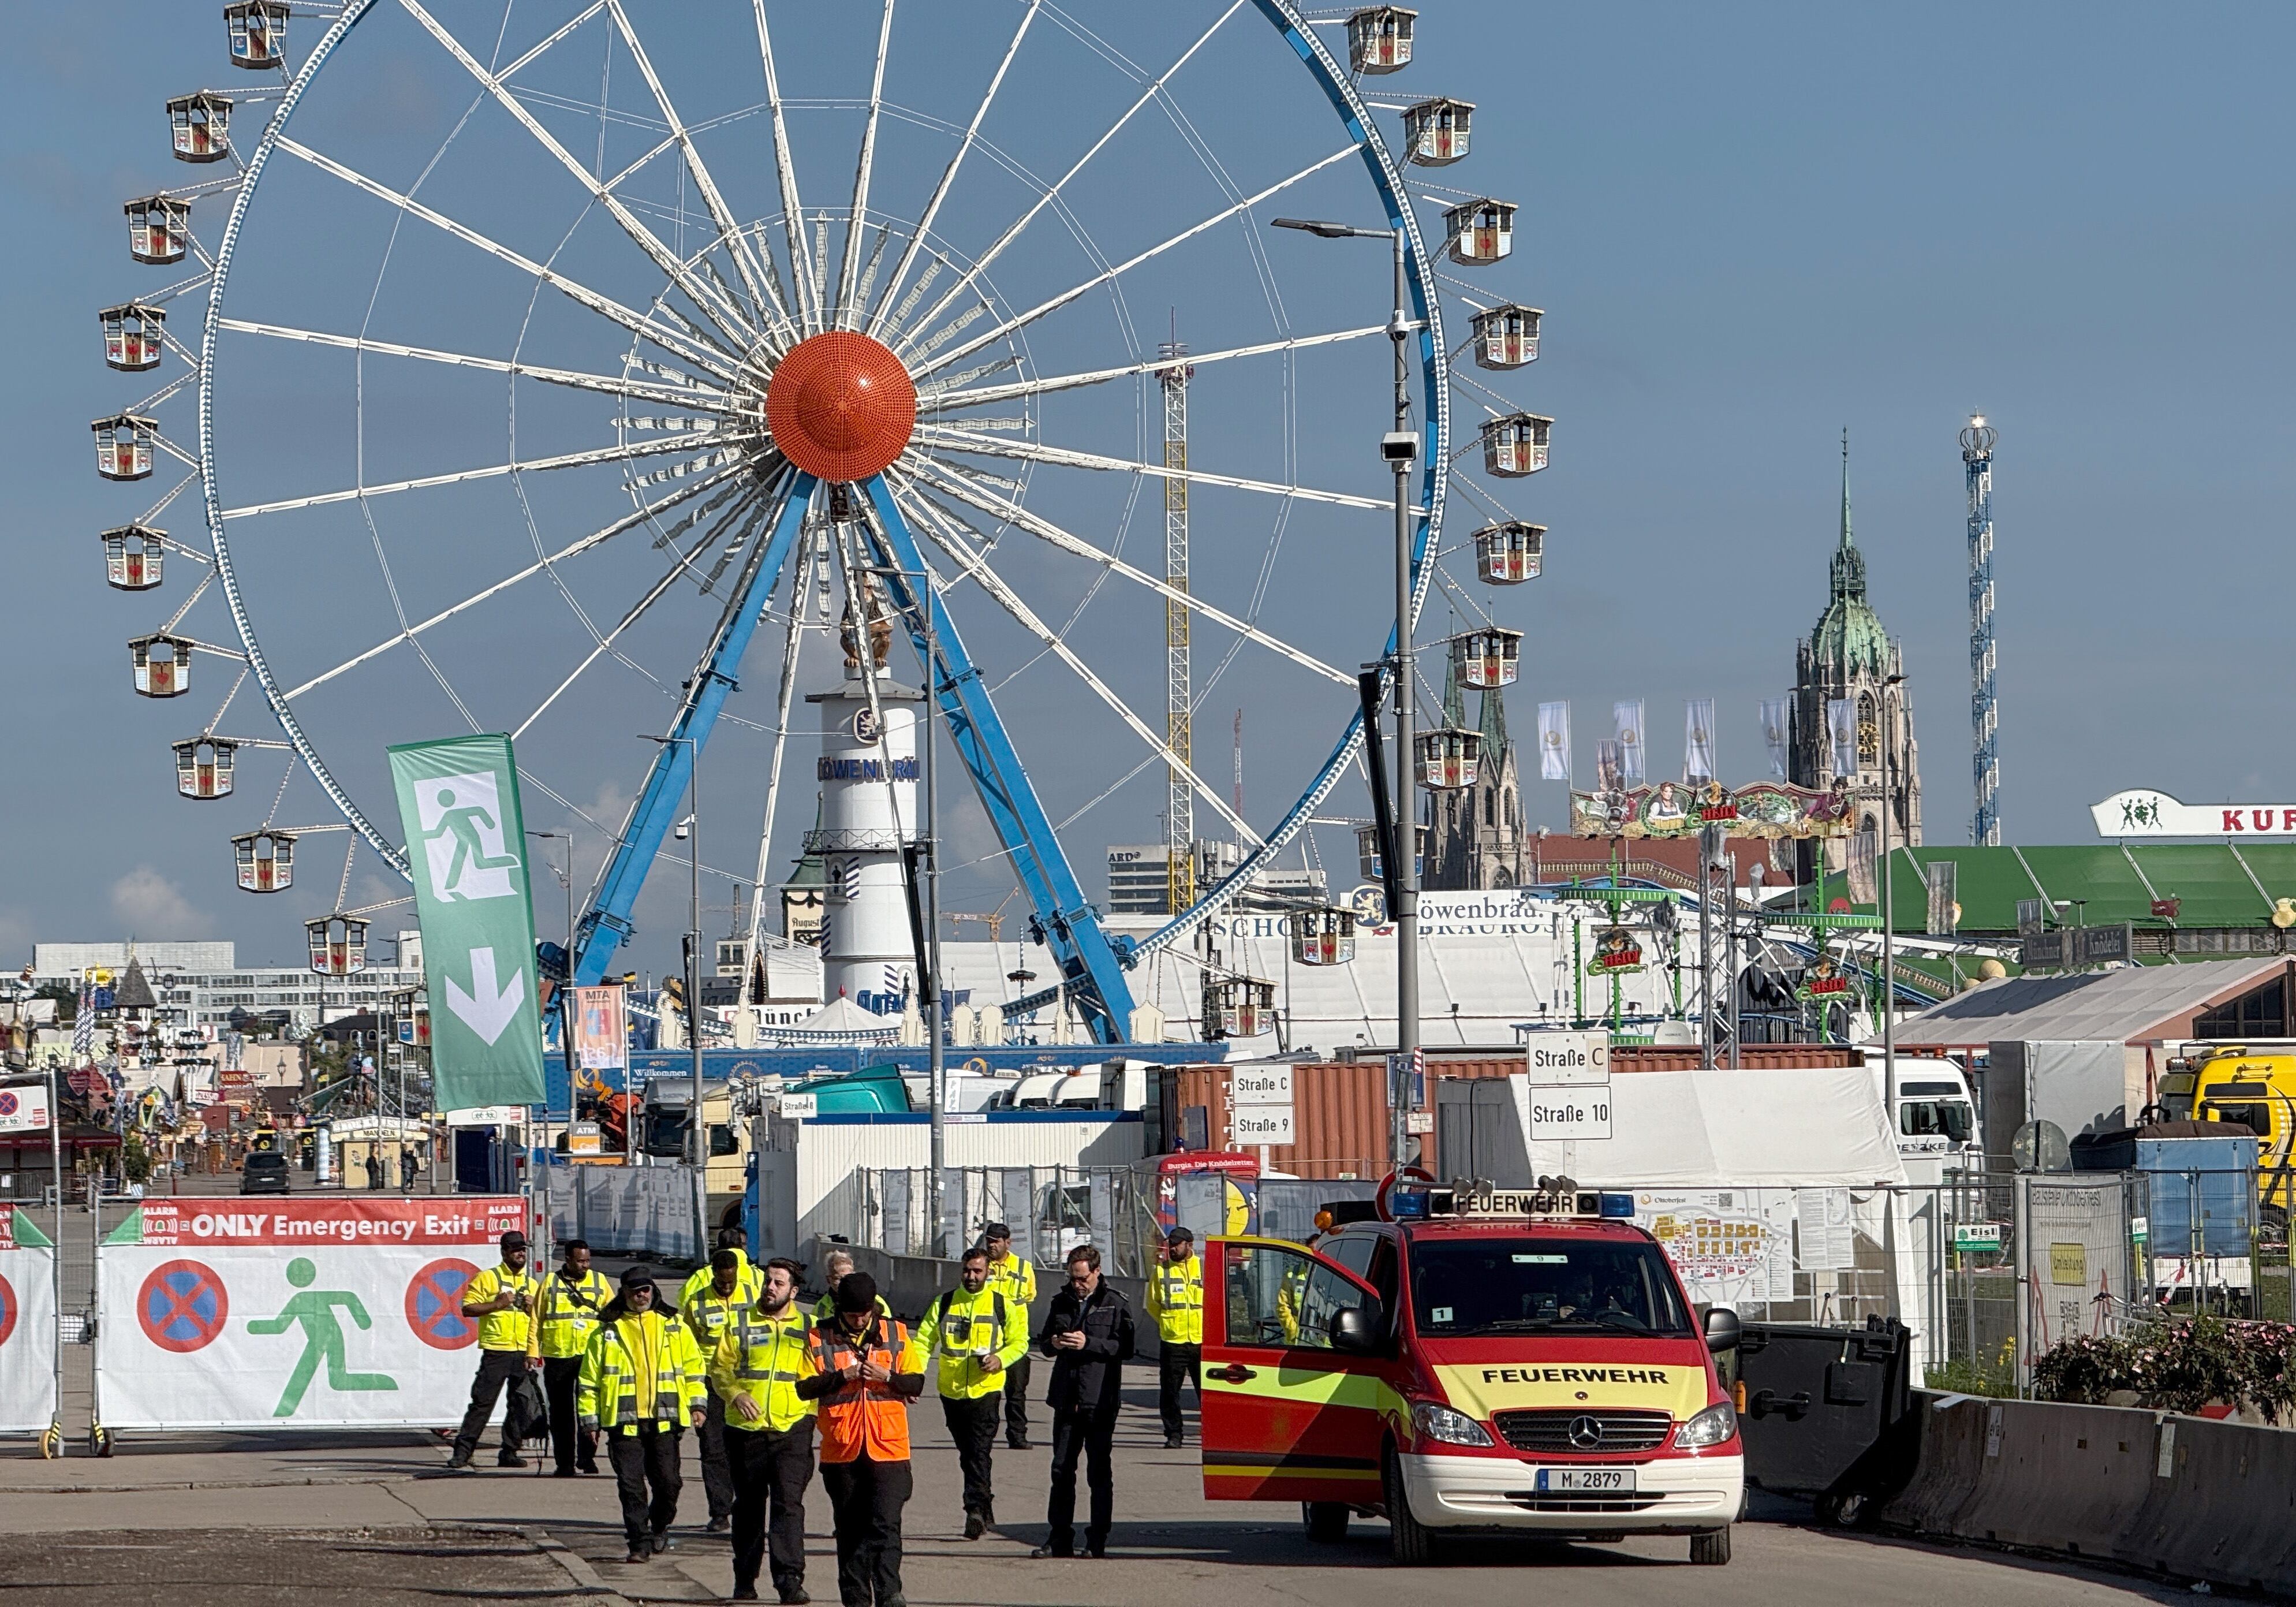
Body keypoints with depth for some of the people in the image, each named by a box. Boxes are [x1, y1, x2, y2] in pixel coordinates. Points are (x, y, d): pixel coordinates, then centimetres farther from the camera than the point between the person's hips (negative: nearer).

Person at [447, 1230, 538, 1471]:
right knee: (482, 1402, -8)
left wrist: (531, 1308, 3)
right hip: (496, 1351, -5)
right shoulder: (487, 1278, 1)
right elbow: (468, 1309, -5)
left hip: (523, 1352, 5)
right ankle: (462, 1452, -5)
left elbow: (539, 1321, 24)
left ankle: (509, 1453, 12)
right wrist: (497, 1304, -14)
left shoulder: (531, 1285, 17)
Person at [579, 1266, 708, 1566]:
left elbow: (693, 1367, 16)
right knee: (631, 1486, -4)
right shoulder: (607, 1333, 6)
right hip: (624, 1421, -1)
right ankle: (640, 1543, 3)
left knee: (668, 1482, -1)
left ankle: (659, 1527, 26)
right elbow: (589, 1379, 8)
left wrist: (696, 1404, 7)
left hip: (664, 1420, 1)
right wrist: (590, 1419, 4)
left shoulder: (675, 1329, 11)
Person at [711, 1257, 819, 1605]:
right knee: (749, 1507, 11)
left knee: (789, 1504, -13)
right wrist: (735, 1394, -13)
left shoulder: (807, 1327, 8)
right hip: (746, 1430, 1)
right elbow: (719, 1369, 5)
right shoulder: (739, 1322, 7)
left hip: (792, 1430, -1)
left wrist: (810, 1414, 0)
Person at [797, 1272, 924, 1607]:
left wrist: (888, 1377, -11)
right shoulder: (821, 1337, 4)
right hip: (841, 1450, 1)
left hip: (888, 1448, -1)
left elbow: (917, 1382, 7)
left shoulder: (896, 1334, 7)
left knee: (885, 1525, -12)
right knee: (850, 1529, 8)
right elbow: (804, 1387, 0)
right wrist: (841, 1376, -13)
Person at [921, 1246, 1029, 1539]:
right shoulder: (943, 1304, 7)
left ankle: (976, 1510, -17)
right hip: (951, 1391, 3)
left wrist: (1000, 1359, -12)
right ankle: (985, 1510, 23)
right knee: (967, 1455, 12)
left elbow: (1020, 1342, 9)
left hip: (986, 1390, -3)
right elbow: (924, 1342, 4)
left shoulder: (1003, 1305, 2)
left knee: (979, 1453, -14)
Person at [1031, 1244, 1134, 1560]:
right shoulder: (1062, 1302, 13)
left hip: (1100, 1400, -5)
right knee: (1062, 1470, 5)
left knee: (1099, 1472, 0)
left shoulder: (1116, 1303, -2)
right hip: (1066, 1400, 5)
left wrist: (1088, 1343, -19)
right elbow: (1044, 1342, 20)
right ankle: (1060, 1538, 10)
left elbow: (1125, 1347, -10)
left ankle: (1098, 1538, 6)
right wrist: (1053, 1343, -3)